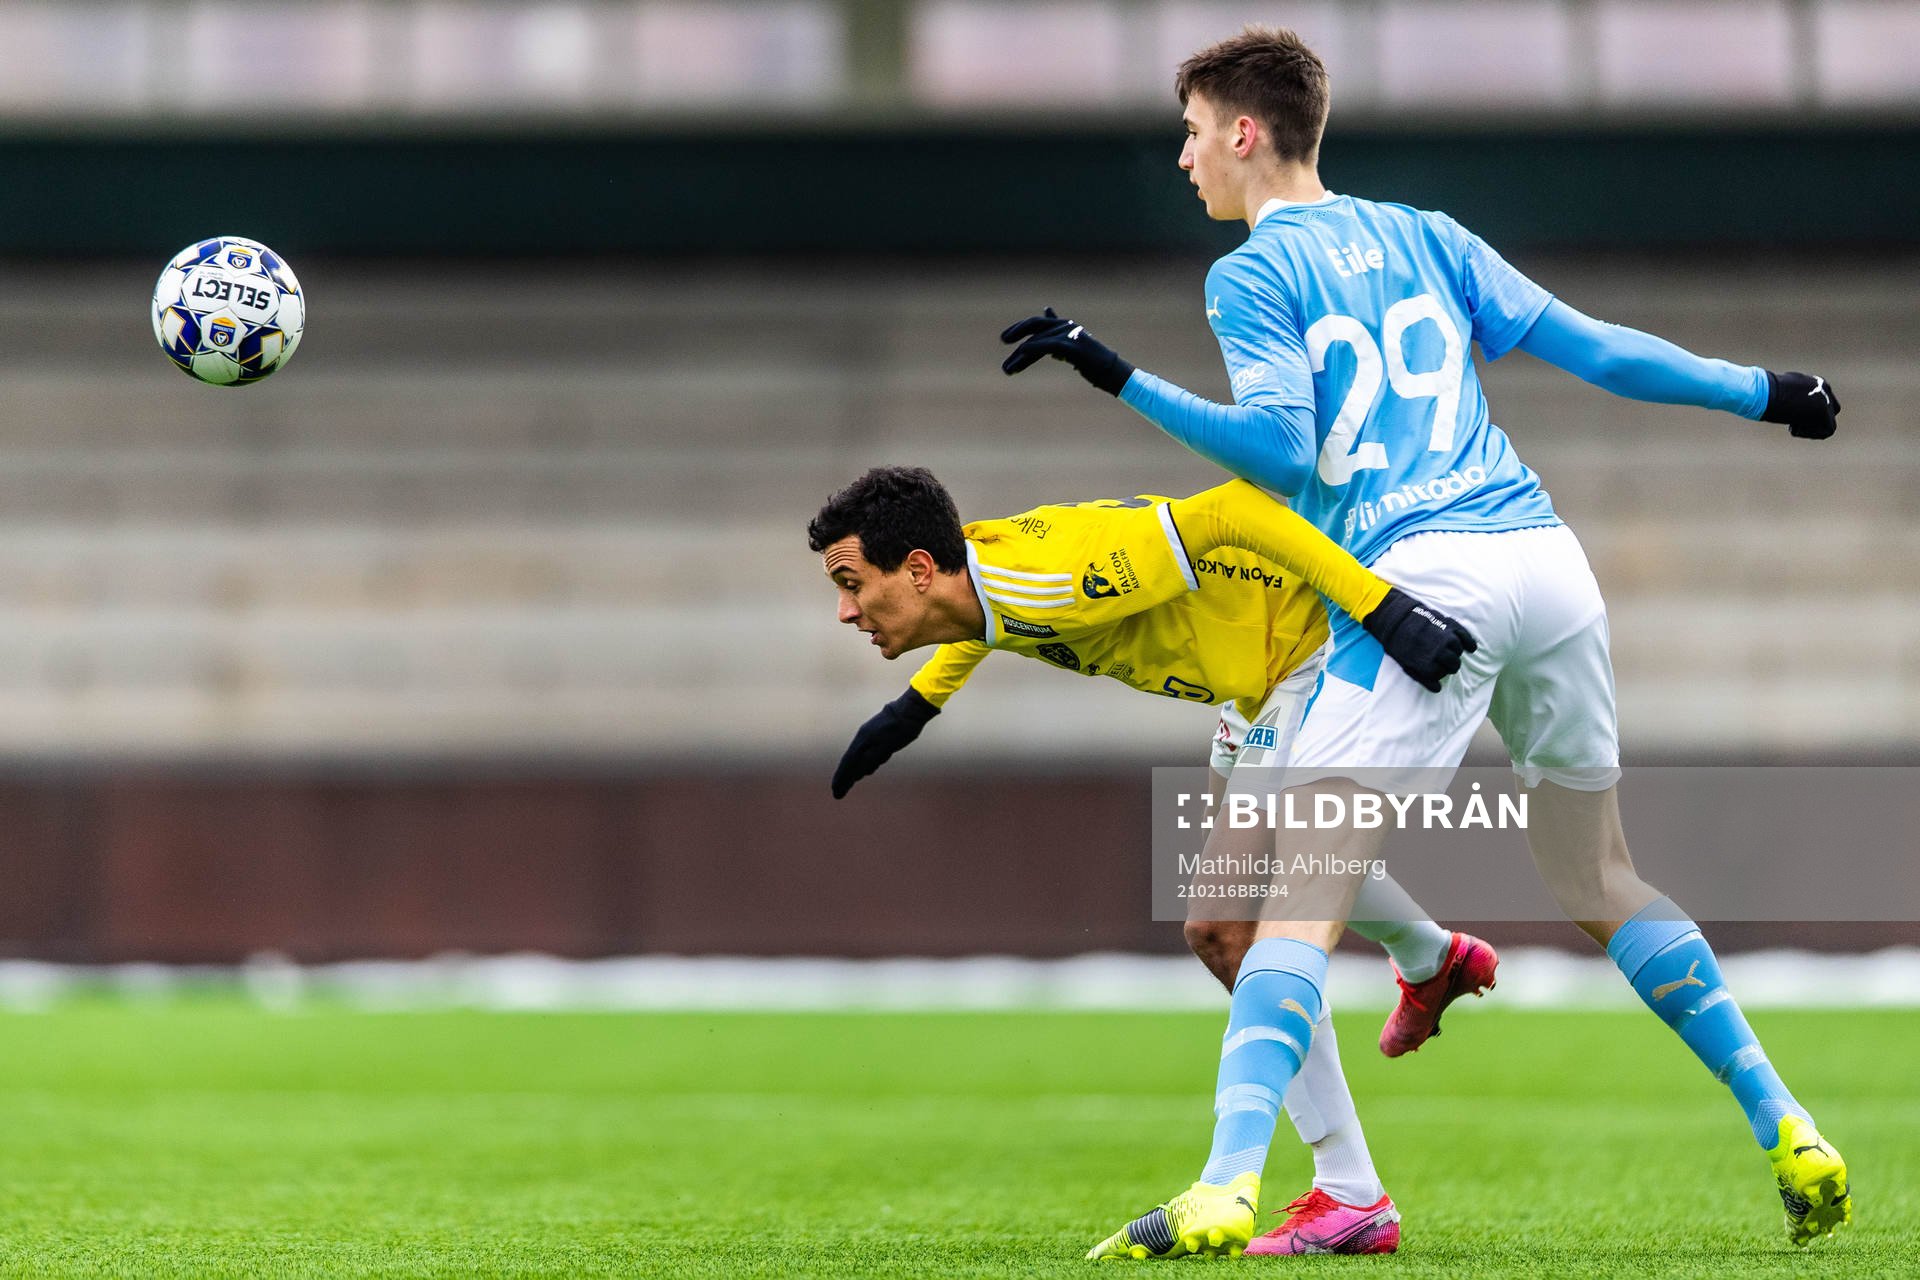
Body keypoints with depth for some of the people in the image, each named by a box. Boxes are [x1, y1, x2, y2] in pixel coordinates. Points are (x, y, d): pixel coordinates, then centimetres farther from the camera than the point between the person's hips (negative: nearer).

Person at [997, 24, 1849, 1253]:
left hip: (1427, 584, -6)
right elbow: (1591, 347, 16)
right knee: (1598, 875, 20)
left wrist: (1119, 378, -10)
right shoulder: (1425, 237, 19)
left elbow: (1282, 450, -10)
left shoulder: (1252, 276, 3)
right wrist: (1761, 390, 26)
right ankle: (1791, 1136, 15)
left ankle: (1228, 1187, -22)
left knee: (1303, 886, -8)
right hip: (1550, 558, 6)